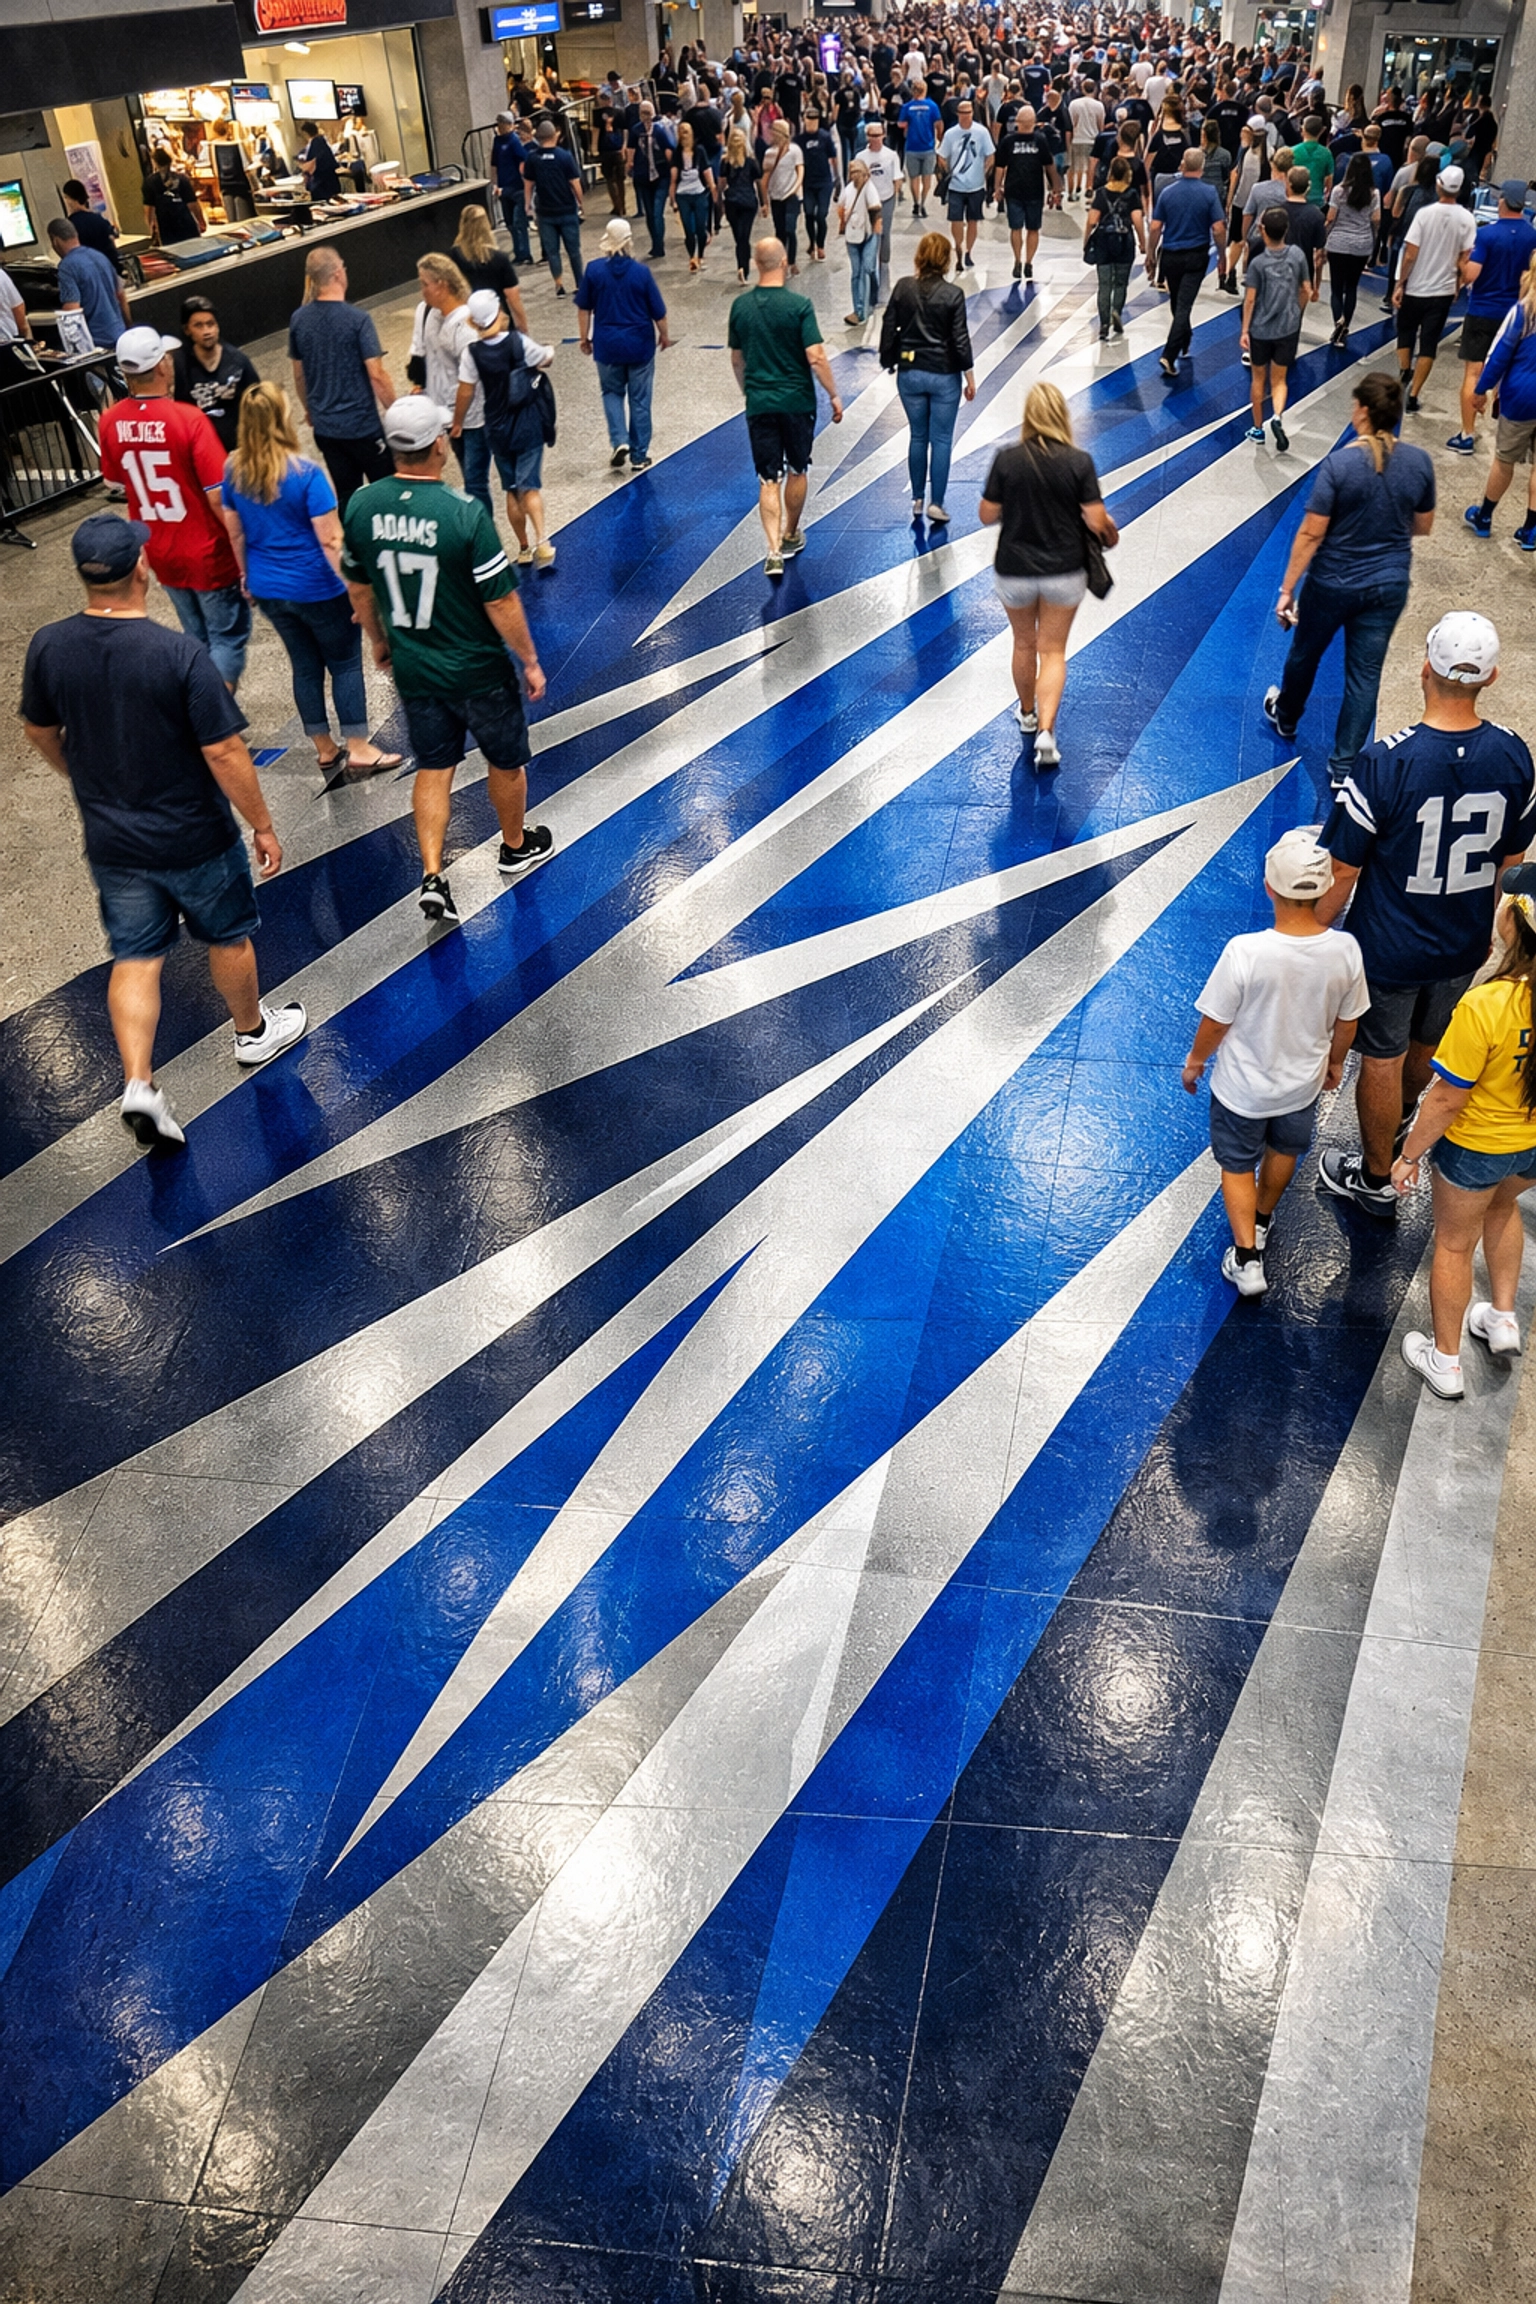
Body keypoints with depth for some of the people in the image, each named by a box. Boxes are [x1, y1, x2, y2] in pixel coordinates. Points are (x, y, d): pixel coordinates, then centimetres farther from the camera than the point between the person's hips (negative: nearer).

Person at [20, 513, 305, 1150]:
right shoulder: (182, 655, -25)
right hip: (194, 838, -3)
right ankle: (253, 1031, 42)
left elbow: (39, 731, 7)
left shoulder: (48, 647, -9)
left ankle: (138, 1083, 2)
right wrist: (263, 827, -9)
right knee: (228, 937, 20)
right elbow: (224, 753, -22)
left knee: (134, 958, 13)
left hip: (111, 842, 4)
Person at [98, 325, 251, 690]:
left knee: (197, 639, 21)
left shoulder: (110, 422, -4)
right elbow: (218, 496, -22)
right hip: (208, 552, -6)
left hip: (159, 553, 6)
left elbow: (117, 481, 11)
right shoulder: (189, 419, -22)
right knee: (228, 637, 6)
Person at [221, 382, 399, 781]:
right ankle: (358, 750, 14)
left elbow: (235, 534, 7)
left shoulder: (233, 471, -3)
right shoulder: (306, 474, -20)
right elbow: (331, 542, -19)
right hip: (317, 590, -6)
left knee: (304, 666, 18)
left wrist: (249, 577, 21)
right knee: (345, 665, 10)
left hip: (269, 590, 6)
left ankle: (325, 750, 27)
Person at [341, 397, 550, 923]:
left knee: (433, 767, 16)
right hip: (477, 670, -4)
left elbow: (358, 588, 5)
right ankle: (516, 847, 40)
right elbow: (501, 602, -19)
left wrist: (380, 641, 22)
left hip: (411, 667, 4)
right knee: (505, 760, 19)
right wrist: (529, 660, -6)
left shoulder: (363, 505, -8)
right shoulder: (465, 513, -24)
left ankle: (432, 876, 7)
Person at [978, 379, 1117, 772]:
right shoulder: (1079, 461, -13)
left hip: (1014, 572, 1)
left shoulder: (1006, 460, -12)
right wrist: (1112, 531, 10)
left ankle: (1028, 714, 42)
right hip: (1064, 573, 0)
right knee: (1053, 651, 11)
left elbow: (987, 517, -6)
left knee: (1024, 643, 23)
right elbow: (1097, 522, -12)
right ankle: (1046, 731, -6)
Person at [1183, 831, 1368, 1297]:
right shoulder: (1345, 950, -22)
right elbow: (1347, 1023, -6)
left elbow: (1216, 1021, -20)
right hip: (1303, 1083, 4)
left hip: (1242, 1088, -3)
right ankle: (1262, 1219, 54)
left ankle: (1247, 1257, 22)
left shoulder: (1244, 951, -34)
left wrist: (1196, 1060, 1)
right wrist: (1335, 1062, 15)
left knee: (1237, 1166, 21)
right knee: (1283, 1152, 31)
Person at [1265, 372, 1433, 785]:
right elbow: (1423, 526, 6)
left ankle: (1285, 719, 49)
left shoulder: (1339, 463, -21)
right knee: (1365, 675, 10)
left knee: (1305, 654, 23)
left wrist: (1287, 589, -10)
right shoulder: (1419, 462, -7)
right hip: (1389, 586, 3)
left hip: (1333, 584, -3)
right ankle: (1344, 766, 15)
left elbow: (1311, 534, -19)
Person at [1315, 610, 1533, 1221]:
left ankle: (1376, 1180, 32)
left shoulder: (1383, 763, -28)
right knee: (1428, 1045, 29)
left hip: (1387, 950, -5)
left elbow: (1342, 870, -20)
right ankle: (1402, 1114, 58)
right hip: (1464, 945, 5)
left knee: (1382, 1060, 15)